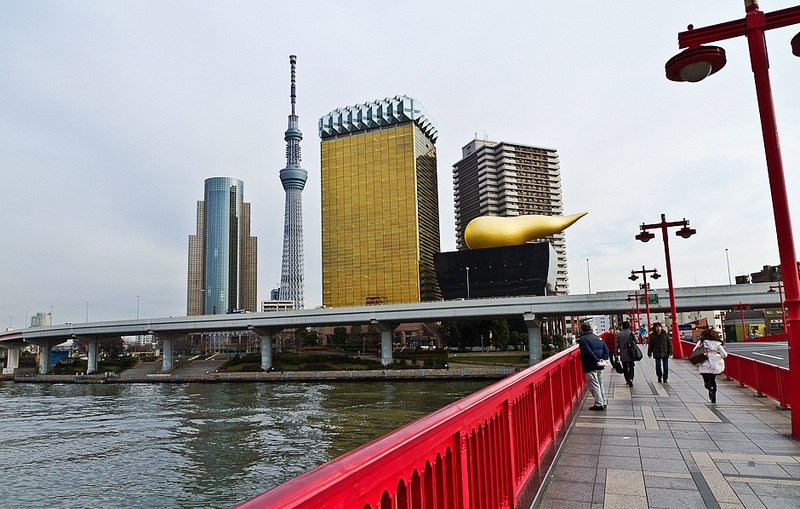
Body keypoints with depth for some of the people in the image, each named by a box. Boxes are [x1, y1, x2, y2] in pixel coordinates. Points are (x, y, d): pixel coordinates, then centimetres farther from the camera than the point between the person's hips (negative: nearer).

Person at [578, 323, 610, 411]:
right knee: (600, 384, 18)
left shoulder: (582, 339, -12)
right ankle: (604, 402, 23)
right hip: (600, 366, 8)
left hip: (590, 367, -8)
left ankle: (599, 404, -2)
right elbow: (606, 349, 7)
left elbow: (588, 352, -22)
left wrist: (597, 361, -18)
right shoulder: (598, 337, 12)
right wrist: (604, 359, -1)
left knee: (594, 385, -2)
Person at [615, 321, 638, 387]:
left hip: (622, 354, 1)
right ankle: (630, 379, -15)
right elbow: (635, 341, 1)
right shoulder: (631, 333, -7)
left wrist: (616, 353, 3)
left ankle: (627, 380, 17)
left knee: (625, 367, 13)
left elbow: (616, 344, -3)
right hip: (630, 354, -1)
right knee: (631, 366, 4)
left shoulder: (618, 334, -5)